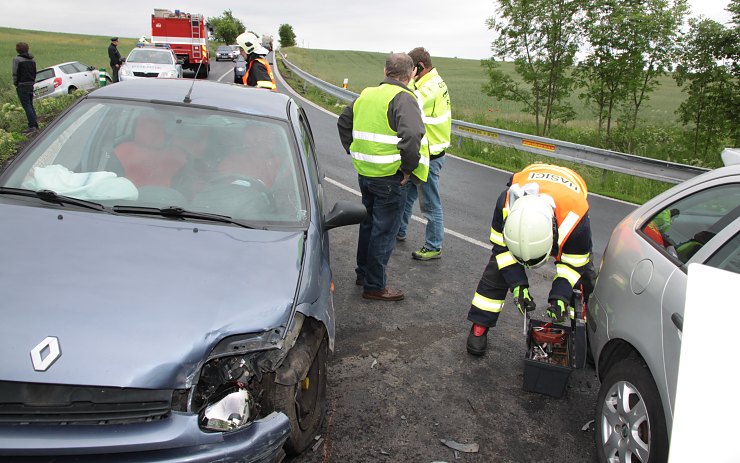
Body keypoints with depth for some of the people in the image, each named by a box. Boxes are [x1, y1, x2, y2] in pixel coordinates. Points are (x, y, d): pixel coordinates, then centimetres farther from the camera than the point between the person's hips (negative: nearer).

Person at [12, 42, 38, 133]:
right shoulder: (32, 60, 11)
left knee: (27, 106, -6)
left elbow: (15, 73, -9)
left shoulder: (17, 59, -9)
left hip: (22, 85, -7)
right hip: (31, 85, 7)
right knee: (30, 105, 13)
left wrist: (15, 84, 2)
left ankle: (32, 125, -11)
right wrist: (32, 82, 17)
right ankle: (35, 125, 12)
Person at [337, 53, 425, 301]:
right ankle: (375, 286, 12)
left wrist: (354, 152, 20)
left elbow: (343, 122, 21)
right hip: (389, 177, -8)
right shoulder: (403, 98, -14)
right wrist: (409, 167, -17)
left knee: (368, 224, 22)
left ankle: (363, 273, 37)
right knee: (384, 231, 3)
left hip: (364, 172, 8)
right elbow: (412, 135, -30)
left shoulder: (366, 94, 10)